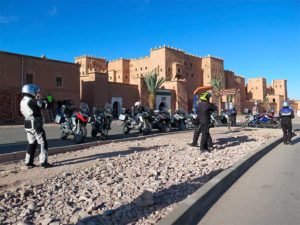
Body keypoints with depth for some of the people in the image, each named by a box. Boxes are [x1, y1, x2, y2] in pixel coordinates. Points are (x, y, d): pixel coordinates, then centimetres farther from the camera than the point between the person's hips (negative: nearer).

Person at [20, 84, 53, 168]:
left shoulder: (22, 101, 11)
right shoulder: (31, 101, -17)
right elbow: (44, 105, -15)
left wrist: (36, 99, 14)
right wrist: (40, 98, 2)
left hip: (27, 126, 9)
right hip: (36, 126, -9)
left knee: (31, 143, 17)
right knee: (43, 143, -2)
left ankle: (29, 162, 20)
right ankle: (44, 162, -3)